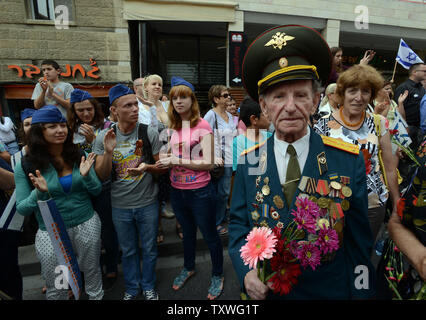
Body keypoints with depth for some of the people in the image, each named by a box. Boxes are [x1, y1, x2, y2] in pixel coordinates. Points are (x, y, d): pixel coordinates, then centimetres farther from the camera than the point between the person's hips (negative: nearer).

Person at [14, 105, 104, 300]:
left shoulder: (79, 156, -5)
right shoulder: (27, 166, -10)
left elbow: (96, 191, -1)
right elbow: (22, 209, -6)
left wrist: (86, 176, -20)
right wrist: (40, 192, -25)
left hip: (87, 224, 2)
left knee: (92, 272, 21)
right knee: (55, 289, 15)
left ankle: (96, 297, 46)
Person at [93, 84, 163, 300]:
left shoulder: (149, 133, -12)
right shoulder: (103, 137, -8)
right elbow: (101, 176, -8)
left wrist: (146, 167, -26)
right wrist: (108, 151, -24)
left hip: (147, 203, -1)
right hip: (120, 206, 1)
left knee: (149, 248, 17)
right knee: (128, 250, 20)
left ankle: (148, 286, 42)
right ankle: (132, 288, 45)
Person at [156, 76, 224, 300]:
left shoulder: (202, 126, -13)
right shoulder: (173, 127, 5)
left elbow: (208, 163, -19)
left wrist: (176, 160, -21)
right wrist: (164, 160, -5)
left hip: (199, 191, -6)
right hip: (177, 190, 6)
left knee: (209, 235, 12)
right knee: (187, 231, 26)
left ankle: (217, 276, 36)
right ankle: (188, 268, 49)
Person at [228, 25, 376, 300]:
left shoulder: (350, 160, -13)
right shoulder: (249, 162, -9)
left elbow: (359, 240, -7)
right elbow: (238, 225, -4)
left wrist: (361, 292, -7)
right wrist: (246, 271, -18)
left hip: (330, 291, 0)